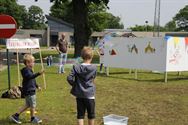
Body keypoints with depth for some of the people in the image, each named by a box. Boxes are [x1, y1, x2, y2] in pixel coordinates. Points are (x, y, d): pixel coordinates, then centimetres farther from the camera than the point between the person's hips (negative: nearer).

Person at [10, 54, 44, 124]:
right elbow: (31, 76, -38)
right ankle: (33, 118, 20)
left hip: (31, 90, 11)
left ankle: (15, 116, 20)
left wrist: (37, 86, 34)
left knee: (27, 105, 17)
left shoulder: (29, 70, 15)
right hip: (29, 91, -11)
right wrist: (39, 73, -49)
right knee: (33, 105, 3)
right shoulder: (26, 70, -18)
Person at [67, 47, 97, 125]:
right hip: (90, 94, -1)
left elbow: (69, 78, -12)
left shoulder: (76, 67, -7)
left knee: (80, 114, 8)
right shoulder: (94, 68, -8)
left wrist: (74, 85, 3)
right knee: (91, 114, 15)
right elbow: (93, 79, 5)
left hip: (79, 94, 1)